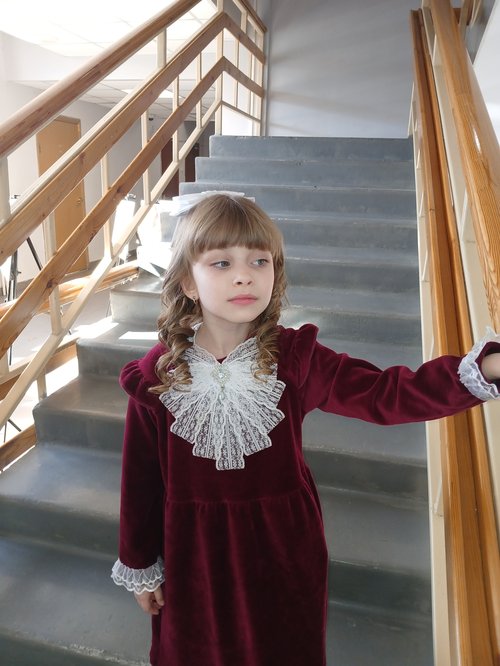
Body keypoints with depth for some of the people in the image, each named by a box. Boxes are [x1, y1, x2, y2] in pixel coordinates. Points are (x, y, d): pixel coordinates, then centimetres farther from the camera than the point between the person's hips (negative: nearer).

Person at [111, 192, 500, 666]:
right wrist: (139, 565, 5)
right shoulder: (155, 376, -15)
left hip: (281, 552, 1)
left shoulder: (294, 358, -16)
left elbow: (385, 394, -25)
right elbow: (141, 479, -6)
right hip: (192, 555, 0)